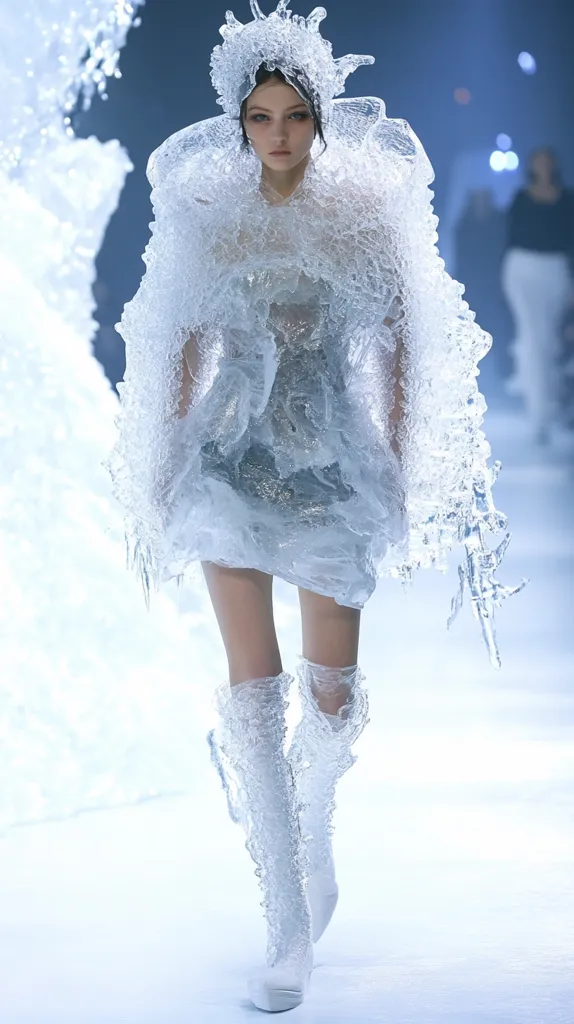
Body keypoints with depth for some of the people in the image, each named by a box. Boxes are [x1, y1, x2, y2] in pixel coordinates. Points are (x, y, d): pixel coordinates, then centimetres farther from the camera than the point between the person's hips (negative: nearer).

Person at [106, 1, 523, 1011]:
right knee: (251, 685, -7)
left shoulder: (371, 213, 0)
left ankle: (312, 836, 38)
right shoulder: (208, 217, 2)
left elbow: (401, 346, 4)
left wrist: (399, 463, 1)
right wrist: (170, 461, 6)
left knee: (332, 683, 3)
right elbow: (184, 349, 8)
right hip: (234, 461, 0)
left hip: (338, 462, 0)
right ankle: (291, 925, -2)